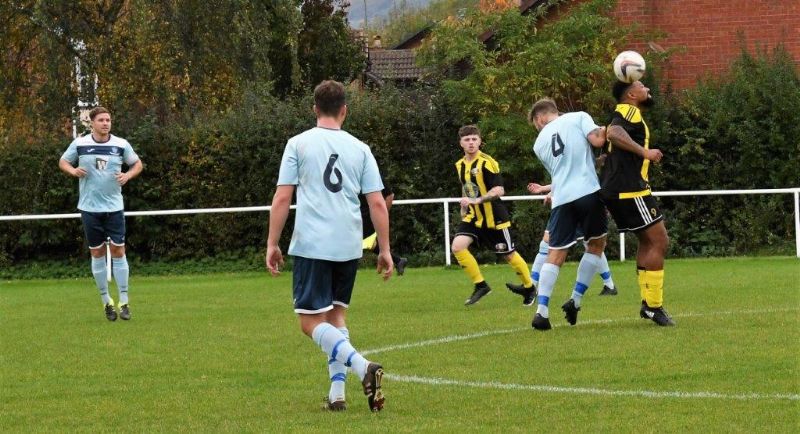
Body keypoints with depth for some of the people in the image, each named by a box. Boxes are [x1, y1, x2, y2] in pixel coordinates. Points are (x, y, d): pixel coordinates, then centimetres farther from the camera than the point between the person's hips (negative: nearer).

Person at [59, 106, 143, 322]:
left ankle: (124, 301, 2)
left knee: (118, 251, -3)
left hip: (114, 207, 0)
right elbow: (63, 162, 11)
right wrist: (73, 170, -10)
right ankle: (106, 301, 14)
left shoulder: (121, 144, -2)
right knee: (97, 253, 4)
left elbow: (137, 163, 11)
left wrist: (128, 175, -9)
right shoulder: (79, 144, -3)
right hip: (90, 207, 0)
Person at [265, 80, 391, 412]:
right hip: (349, 247, 4)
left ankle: (363, 367, -25)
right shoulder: (359, 149, 8)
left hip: (311, 246, -4)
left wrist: (272, 244, 3)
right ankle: (336, 394, 10)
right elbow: (377, 203, 5)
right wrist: (385, 250, 11)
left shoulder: (298, 144, 2)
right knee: (336, 316, 18)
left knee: (312, 322, -3)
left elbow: (282, 198, -3)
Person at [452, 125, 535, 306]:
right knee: (457, 246, -16)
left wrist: (476, 201, -34)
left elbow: (499, 190, -25)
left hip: (494, 217, -6)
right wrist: (464, 208, 22)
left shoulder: (487, 163, -17)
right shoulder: (460, 165, 7)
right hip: (473, 216, 6)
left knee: (508, 254, 5)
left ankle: (529, 287, 28)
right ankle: (480, 285, -4)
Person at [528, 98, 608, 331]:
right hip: (589, 191, -2)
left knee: (555, 255, 6)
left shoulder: (540, 142, 19)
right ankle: (575, 301, 9)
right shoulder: (578, 117, 7)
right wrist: (604, 131, 13)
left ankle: (542, 311, -8)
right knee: (596, 244, 17)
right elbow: (597, 140, -7)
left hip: (561, 198, 2)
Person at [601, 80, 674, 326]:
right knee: (658, 241, -8)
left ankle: (648, 303, 16)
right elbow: (614, 133, -29)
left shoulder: (624, 114, 22)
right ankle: (653, 306, -9)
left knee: (648, 242, 16)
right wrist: (644, 152, -33)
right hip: (630, 190, -11)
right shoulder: (630, 112, -9)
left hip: (615, 190, 11)